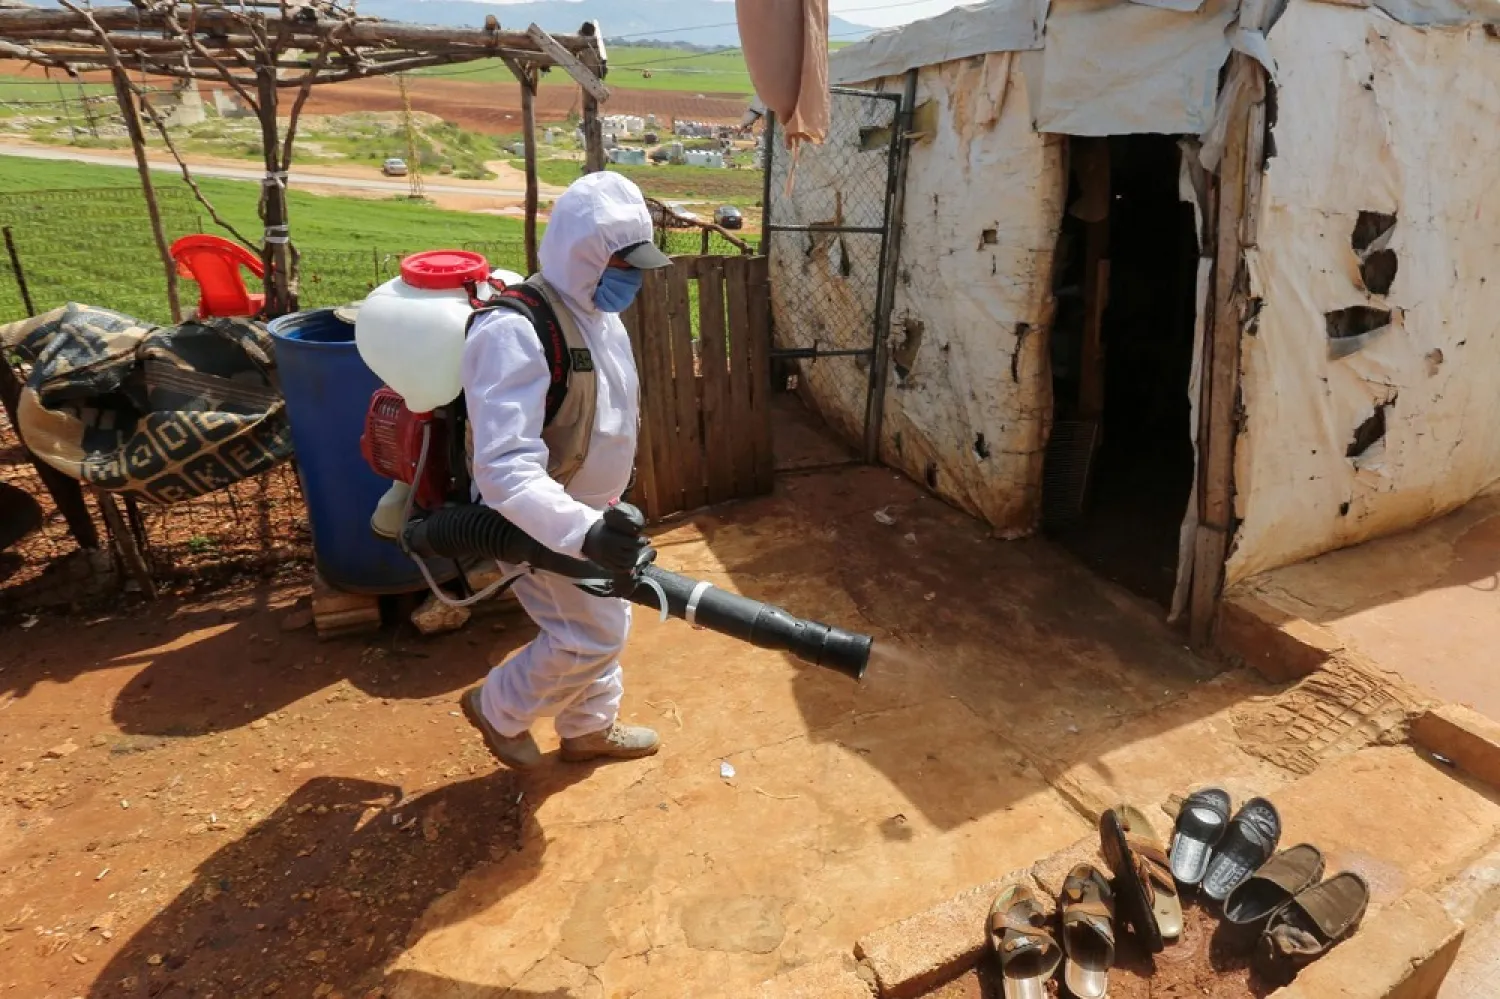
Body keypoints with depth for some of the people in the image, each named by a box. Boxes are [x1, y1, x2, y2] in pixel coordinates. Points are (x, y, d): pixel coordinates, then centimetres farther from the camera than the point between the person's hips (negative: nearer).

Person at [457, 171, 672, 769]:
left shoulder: (597, 311, 0)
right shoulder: (516, 331, -30)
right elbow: (502, 468, -38)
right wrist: (583, 532, -48)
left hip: (588, 512, 9)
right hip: (539, 526, -9)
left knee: (603, 625, 20)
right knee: (593, 635, 0)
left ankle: (589, 728, 43)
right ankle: (498, 710, 26)